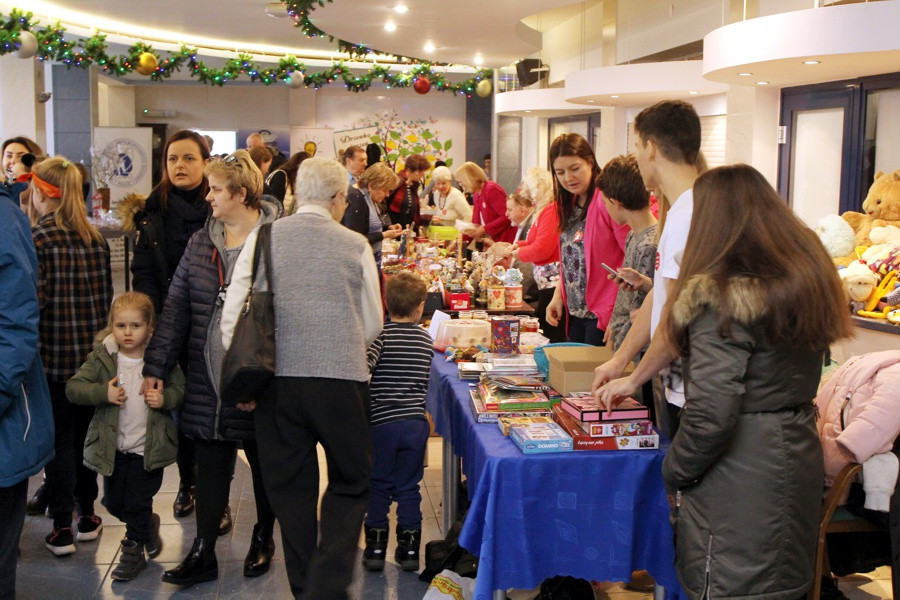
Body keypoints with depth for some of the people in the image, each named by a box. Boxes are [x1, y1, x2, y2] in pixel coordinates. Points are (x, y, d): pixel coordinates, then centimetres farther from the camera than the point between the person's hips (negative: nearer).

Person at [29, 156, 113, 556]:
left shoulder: (36, 237, -12)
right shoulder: (95, 238, 5)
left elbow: (35, 296, -18)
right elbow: (107, 295, 8)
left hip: (53, 353, -5)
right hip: (92, 351, 5)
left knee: (59, 438, 2)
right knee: (85, 432, 15)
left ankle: (62, 528, 7)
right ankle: (87, 515, 24)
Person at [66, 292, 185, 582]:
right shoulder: (102, 358, -6)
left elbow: (180, 389, 2)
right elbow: (73, 388, -10)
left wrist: (165, 398, -19)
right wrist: (103, 393, -25)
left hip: (148, 448, -3)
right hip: (113, 447, 3)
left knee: (137, 503, 3)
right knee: (113, 502, 15)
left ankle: (133, 552, 23)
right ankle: (148, 525, 42)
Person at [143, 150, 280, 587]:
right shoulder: (201, 242, 7)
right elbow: (176, 306, 8)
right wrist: (155, 366, 4)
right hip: (207, 381, 5)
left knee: (264, 463, 13)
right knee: (210, 464, 9)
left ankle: (263, 538, 33)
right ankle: (203, 553, 19)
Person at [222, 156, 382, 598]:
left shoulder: (263, 238, 2)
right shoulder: (355, 245, 0)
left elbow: (231, 314, -1)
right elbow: (373, 325, 6)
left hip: (277, 379, 2)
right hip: (341, 379, -2)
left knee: (291, 488, 16)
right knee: (350, 483, 14)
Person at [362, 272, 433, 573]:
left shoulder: (381, 335, -9)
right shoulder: (427, 339, 4)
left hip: (382, 422, -3)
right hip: (416, 422, 3)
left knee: (377, 486, 9)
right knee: (408, 486, 12)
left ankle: (375, 546, 15)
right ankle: (408, 547, 16)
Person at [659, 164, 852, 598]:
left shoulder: (721, 296, -21)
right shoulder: (810, 276, 4)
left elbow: (710, 415, -25)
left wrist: (673, 472, -7)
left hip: (740, 479, -8)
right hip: (799, 462, 8)